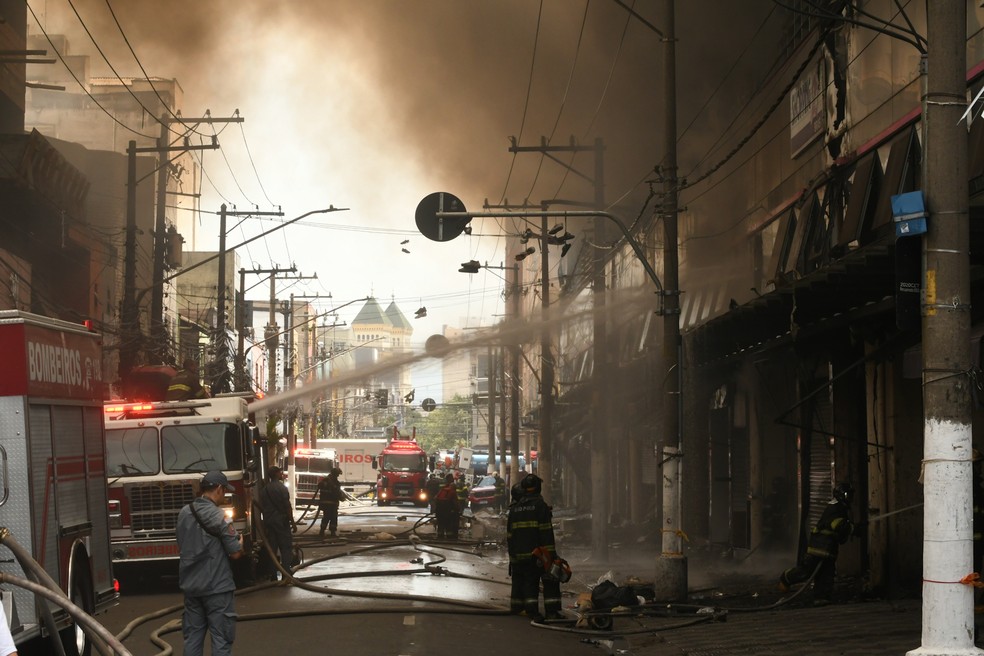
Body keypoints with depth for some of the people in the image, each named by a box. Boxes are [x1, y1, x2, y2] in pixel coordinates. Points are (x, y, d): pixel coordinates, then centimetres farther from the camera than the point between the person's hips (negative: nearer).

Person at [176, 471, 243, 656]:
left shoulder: (184, 513, 5)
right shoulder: (219, 517, -16)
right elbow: (235, 553, -14)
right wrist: (239, 542, 8)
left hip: (190, 585, 7)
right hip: (217, 587, -7)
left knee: (192, 637, 11)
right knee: (221, 639, 0)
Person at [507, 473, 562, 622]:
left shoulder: (514, 509, 11)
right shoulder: (540, 505, -7)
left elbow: (509, 534, 13)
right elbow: (546, 532, -12)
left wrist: (512, 554, 18)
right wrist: (552, 553, -11)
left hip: (519, 555, 5)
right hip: (538, 552, -5)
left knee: (529, 582, 9)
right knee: (550, 582, 2)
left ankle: (532, 612, 5)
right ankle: (551, 611, -5)